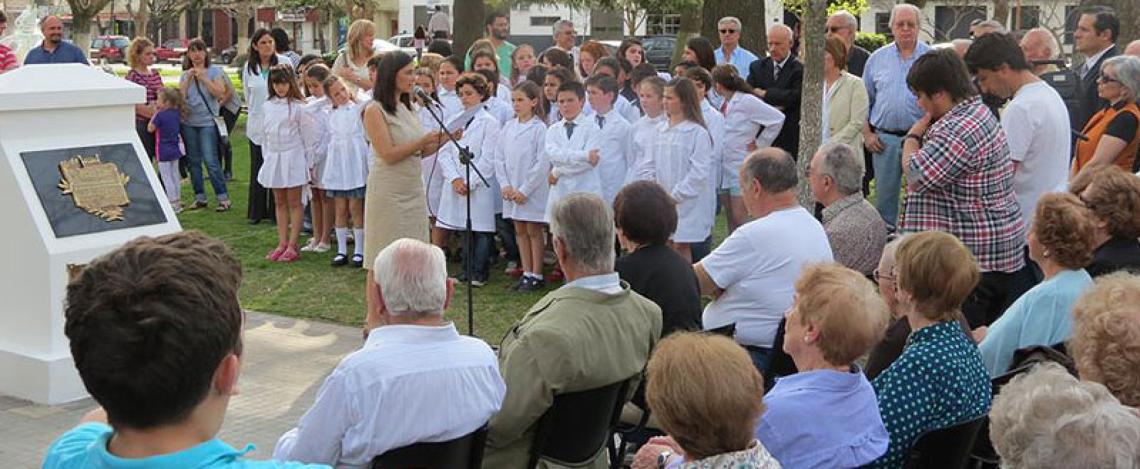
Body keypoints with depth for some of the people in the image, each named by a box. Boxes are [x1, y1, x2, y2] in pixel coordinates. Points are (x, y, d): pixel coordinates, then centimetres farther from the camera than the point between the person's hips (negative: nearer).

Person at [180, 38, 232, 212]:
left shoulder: (215, 71, 2)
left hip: (208, 121, -4)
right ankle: (199, 197, 15)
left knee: (211, 160, -11)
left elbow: (220, 93, -10)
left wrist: (203, 78, -15)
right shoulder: (185, 74, 12)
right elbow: (179, 96, 1)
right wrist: (188, 78, -9)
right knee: (193, 161, 7)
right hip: (188, 122, 4)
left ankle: (223, 197, -5)